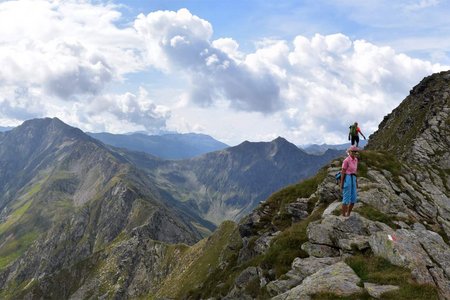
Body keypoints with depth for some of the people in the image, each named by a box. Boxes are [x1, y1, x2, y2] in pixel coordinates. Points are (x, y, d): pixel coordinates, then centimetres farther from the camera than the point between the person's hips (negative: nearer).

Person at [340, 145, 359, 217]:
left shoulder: (355, 159, 12)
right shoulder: (346, 160, -13)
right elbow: (342, 172, -11)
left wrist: (356, 181, 20)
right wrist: (341, 183, -12)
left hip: (352, 180, 8)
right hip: (346, 179, -8)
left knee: (353, 199, 8)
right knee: (346, 199, -6)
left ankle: (348, 215, 22)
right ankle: (343, 216, 5)